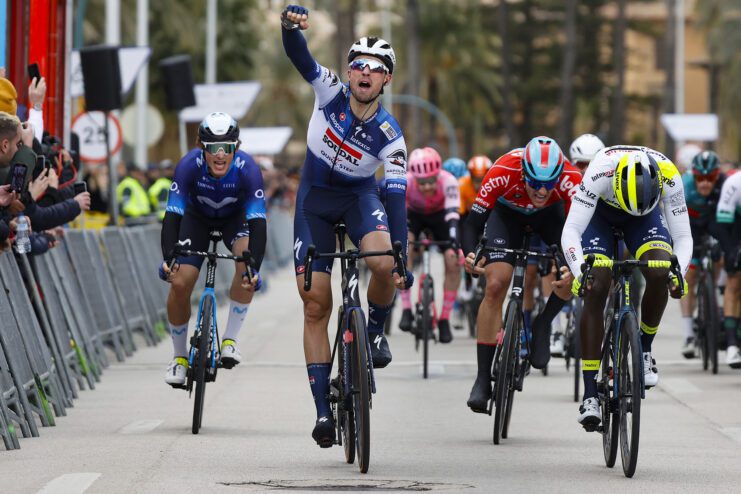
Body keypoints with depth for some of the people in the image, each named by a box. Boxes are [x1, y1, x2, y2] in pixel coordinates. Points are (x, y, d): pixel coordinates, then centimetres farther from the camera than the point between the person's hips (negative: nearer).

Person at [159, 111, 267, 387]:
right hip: (197, 217, 1)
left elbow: (257, 223, -40)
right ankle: (179, 356, 7)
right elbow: (172, 215, -37)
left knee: (246, 264, -30)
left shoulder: (247, 168, -36)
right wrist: (168, 258, -53)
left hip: (235, 217, 0)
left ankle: (230, 338, -15)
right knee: (180, 283, -15)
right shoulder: (189, 165, -35)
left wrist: (254, 268, -54)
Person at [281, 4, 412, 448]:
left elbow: (398, 199, -23)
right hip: (316, 198, 1)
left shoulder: (390, 136, -20)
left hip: (360, 196, -1)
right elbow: (299, 58, -30)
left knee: (384, 264, -33)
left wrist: (402, 259, -31)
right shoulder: (331, 92, -17)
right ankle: (323, 409, -2)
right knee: (315, 304, -6)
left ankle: (376, 331, -1)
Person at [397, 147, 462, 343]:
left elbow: (452, 214, -45)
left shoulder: (448, 181, -37)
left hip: (439, 215, 0)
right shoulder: (405, 182, -35)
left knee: (454, 264, -17)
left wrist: (454, 243, -60)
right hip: (414, 215, 0)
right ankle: (406, 310, -25)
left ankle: (444, 319, 0)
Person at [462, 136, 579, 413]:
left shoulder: (570, 179, -38)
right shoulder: (503, 172, -39)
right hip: (507, 212, -1)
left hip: (550, 214, 1)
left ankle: (543, 325, 2)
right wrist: (470, 255, -54)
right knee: (495, 286, -16)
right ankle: (483, 380, -9)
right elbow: (473, 222, -34)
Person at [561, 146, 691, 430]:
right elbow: (571, 232, -38)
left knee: (659, 274, -28)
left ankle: (644, 351, -3)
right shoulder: (601, 170, -40)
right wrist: (579, 273, -53)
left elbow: (683, 238, -25)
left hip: (647, 216, 1)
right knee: (596, 290, -17)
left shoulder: (669, 177, -34)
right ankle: (590, 394, -13)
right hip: (601, 212, -1)